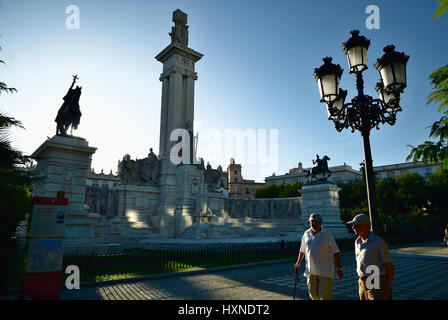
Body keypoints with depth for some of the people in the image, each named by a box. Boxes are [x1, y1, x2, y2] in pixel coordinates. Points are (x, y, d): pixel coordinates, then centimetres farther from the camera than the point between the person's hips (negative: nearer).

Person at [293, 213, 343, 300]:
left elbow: (335, 252, -5)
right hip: (311, 271, 4)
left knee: (325, 296, -2)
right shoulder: (306, 234, 6)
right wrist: (298, 263, 13)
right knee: (313, 294, 10)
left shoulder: (327, 234, -6)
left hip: (325, 271, -4)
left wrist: (339, 269, -8)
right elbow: (302, 250, 17)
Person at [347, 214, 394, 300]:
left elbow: (390, 267, -9)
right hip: (363, 284, 7)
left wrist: (388, 287, -8)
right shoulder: (357, 241, 8)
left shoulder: (379, 242, -13)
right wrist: (360, 281, 17)